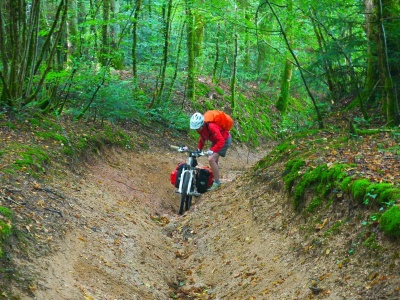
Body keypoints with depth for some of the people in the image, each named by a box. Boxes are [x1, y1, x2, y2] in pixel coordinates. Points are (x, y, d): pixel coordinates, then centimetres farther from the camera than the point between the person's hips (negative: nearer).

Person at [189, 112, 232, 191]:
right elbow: (202, 138, 8)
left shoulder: (211, 127, -38)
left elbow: (221, 141, -42)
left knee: (211, 159, -19)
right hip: (215, 140, 9)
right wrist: (199, 149, 2)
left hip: (225, 140, -9)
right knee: (214, 161, 16)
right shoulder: (200, 127, -13)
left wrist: (212, 150, -50)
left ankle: (217, 182, -9)